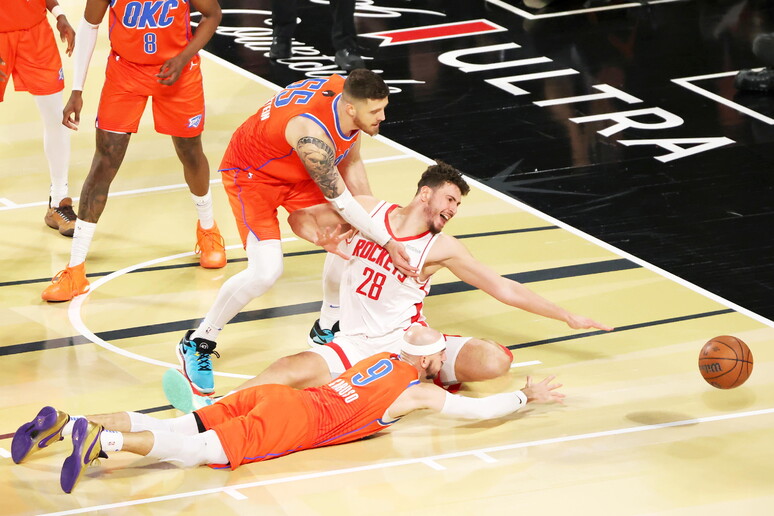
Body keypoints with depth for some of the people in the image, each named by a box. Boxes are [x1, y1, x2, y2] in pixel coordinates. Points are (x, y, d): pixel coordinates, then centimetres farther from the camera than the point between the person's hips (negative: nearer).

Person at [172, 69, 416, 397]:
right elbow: (339, 201, -28)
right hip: (251, 174, -9)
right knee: (266, 271, -22)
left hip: (297, 173, 9)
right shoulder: (313, 135, -39)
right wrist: (387, 241, -20)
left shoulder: (348, 96, -15)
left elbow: (351, 164, 3)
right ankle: (197, 344, -3)